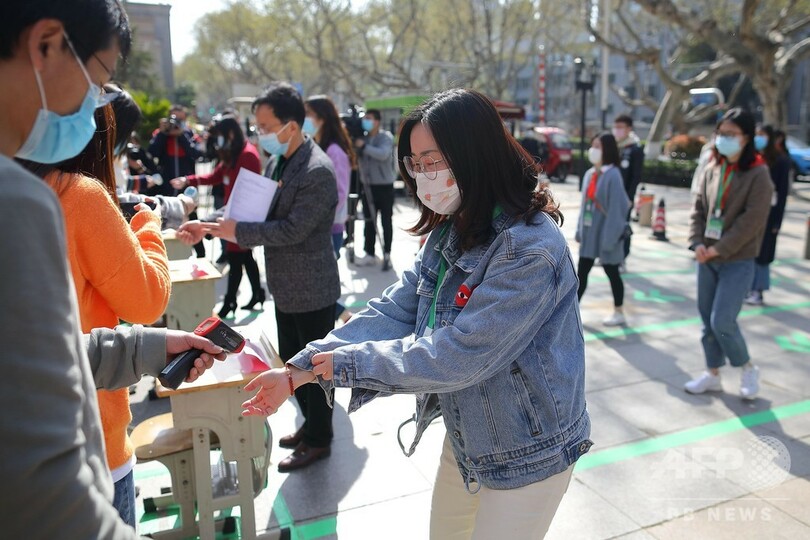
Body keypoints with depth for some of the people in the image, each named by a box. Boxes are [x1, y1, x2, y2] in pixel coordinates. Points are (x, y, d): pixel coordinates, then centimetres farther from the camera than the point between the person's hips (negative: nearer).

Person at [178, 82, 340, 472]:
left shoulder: (318, 171, -22)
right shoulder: (275, 162, 6)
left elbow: (293, 228, -27)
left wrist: (237, 231, -22)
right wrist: (209, 228, -2)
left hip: (312, 289, -9)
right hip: (286, 287, 9)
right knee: (291, 362, 20)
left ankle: (319, 440, 27)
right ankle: (310, 424, 40)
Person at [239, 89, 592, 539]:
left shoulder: (530, 250, -28)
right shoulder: (450, 233, 0)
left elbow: (455, 356, -29)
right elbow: (393, 313, -4)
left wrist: (347, 362, -20)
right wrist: (299, 372, -12)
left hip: (527, 454, -7)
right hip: (465, 438, 8)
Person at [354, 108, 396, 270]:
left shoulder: (386, 137, -6)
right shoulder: (362, 137, 9)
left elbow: (383, 154, -25)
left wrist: (363, 146, -23)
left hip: (384, 186, -5)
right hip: (368, 185, 5)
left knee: (386, 222, 3)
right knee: (369, 221, 8)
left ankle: (387, 254, 11)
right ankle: (369, 253, 16)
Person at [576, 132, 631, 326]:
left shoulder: (612, 175, -16)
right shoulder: (589, 174, 7)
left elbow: (616, 208, -18)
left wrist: (609, 236, -20)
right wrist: (580, 230, 11)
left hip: (606, 233, -7)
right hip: (589, 233, 7)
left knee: (611, 273, 7)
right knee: (581, 271, 8)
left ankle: (619, 313, 23)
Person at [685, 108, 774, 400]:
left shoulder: (758, 174, -11)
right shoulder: (712, 169, 7)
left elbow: (751, 222, -16)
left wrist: (717, 249, -16)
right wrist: (697, 243, -6)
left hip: (738, 262, -6)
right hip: (707, 259, 6)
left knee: (722, 321, -9)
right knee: (707, 320, 11)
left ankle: (747, 368, 18)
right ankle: (712, 374, 27)